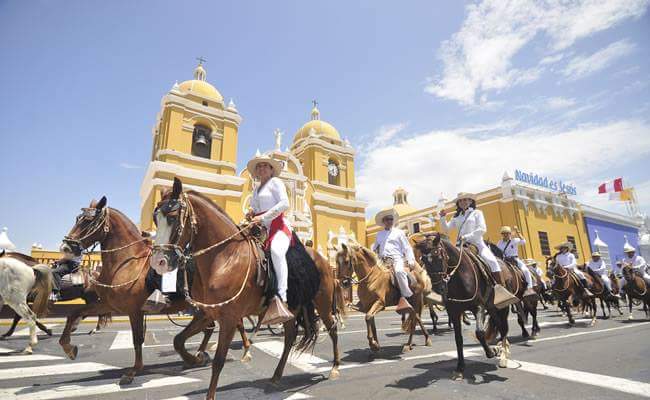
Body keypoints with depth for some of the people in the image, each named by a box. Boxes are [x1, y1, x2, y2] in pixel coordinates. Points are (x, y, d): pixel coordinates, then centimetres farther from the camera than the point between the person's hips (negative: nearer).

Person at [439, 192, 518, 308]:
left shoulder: (477, 213, 9)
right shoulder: (457, 217, 21)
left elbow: (482, 229, -4)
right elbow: (446, 228, 14)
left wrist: (467, 236, -15)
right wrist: (442, 217, -4)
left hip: (477, 243, -4)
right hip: (462, 245, 4)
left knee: (492, 260, -27)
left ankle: (500, 288, -27)